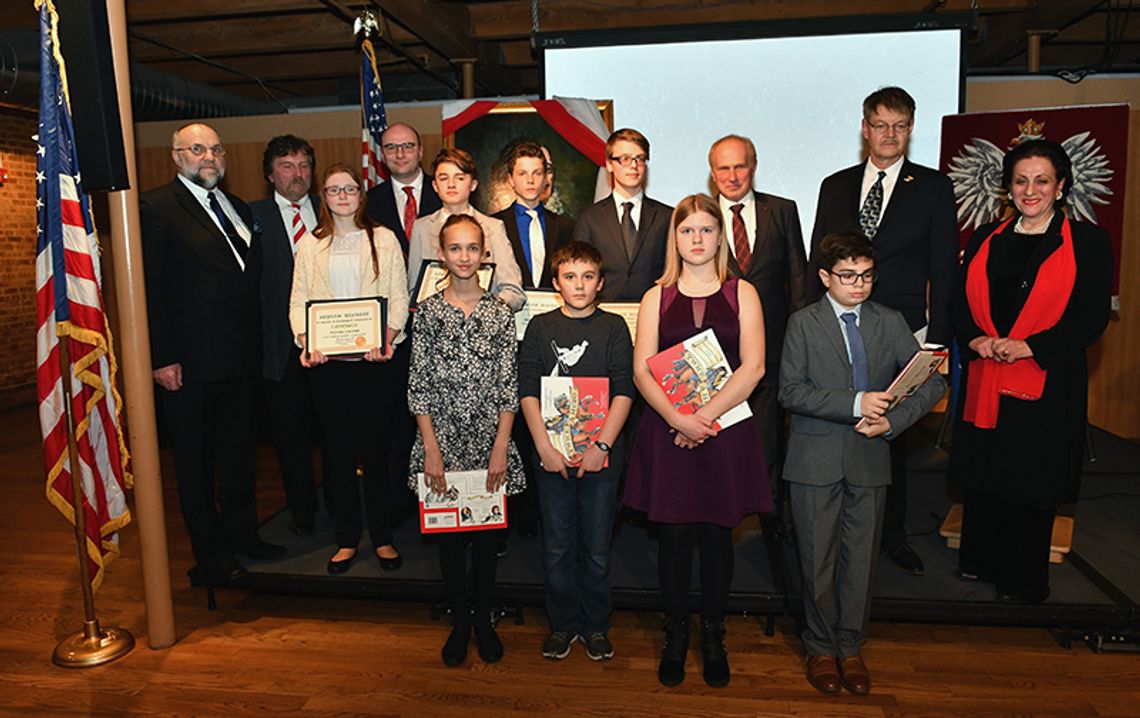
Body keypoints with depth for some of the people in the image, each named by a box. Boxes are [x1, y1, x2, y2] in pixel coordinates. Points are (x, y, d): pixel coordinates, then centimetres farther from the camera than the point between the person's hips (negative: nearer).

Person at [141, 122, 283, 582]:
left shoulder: (238, 208, 14)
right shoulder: (155, 207, -7)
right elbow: (148, 289, -12)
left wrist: (257, 344, 9)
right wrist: (162, 358, -16)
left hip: (242, 356, 7)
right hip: (190, 362, -6)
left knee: (240, 450, 17)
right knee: (196, 458, 8)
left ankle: (242, 534, 34)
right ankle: (211, 555, 22)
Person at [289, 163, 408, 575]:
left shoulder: (383, 239, 5)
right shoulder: (310, 244, 11)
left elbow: (399, 297, 2)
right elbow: (298, 301, 8)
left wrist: (387, 338, -14)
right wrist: (305, 342, -9)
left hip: (372, 358, -2)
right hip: (326, 360, 2)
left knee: (374, 448, 2)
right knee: (338, 449, 7)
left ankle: (382, 537, 17)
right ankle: (347, 539, 19)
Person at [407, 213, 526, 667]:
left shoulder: (500, 311, 0)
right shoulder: (428, 311, 0)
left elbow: (509, 385, -2)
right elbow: (418, 386, -1)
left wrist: (501, 448, -8)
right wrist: (431, 450, -7)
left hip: (489, 440, 0)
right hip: (443, 439, 0)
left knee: (487, 529, 10)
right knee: (450, 532, 10)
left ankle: (484, 621, 28)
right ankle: (459, 623, 27)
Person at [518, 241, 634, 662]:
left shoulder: (614, 328, 2)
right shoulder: (540, 328, 4)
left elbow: (624, 391, -4)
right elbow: (527, 391, -1)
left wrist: (601, 445, -13)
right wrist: (544, 447, -10)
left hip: (600, 456, -1)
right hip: (551, 456, 1)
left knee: (597, 548, 9)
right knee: (557, 548, 10)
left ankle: (596, 626, 27)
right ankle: (562, 624, 28)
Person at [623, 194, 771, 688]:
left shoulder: (742, 294, 5)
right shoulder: (657, 297, 7)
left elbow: (753, 368, -5)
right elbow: (642, 370, -2)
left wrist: (705, 416, -14)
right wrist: (679, 419, -15)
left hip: (726, 432, 0)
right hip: (666, 432, 1)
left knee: (717, 534, 8)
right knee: (673, 536, 7)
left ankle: (713, 636, 26)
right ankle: (675, 634, 24)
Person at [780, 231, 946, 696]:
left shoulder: (890, 323, 7)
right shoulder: (803, 323, -1)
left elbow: (932, 382, 3)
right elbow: (790, 391, -12)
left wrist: (893, 421, -12)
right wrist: (854, 403, -20)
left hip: (869, 459, 3)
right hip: (816, 460, -2)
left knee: (861, 559, 11)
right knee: (818, 560, 7)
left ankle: (850, 648, 30)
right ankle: (820, 649, 27)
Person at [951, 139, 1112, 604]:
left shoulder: (1087, 242, -1)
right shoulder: (986, 240, 10)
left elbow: (1093, 317, -7)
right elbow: (960, 302, 10)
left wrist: (1028, 347, -17)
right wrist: (976, 339, -9)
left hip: (1047, 385, -3)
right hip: (984, 382, 4)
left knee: (1031, 481, 5)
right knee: (983, 474, 12)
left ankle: (1024, 580, 22)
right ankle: (980, 561, 30)